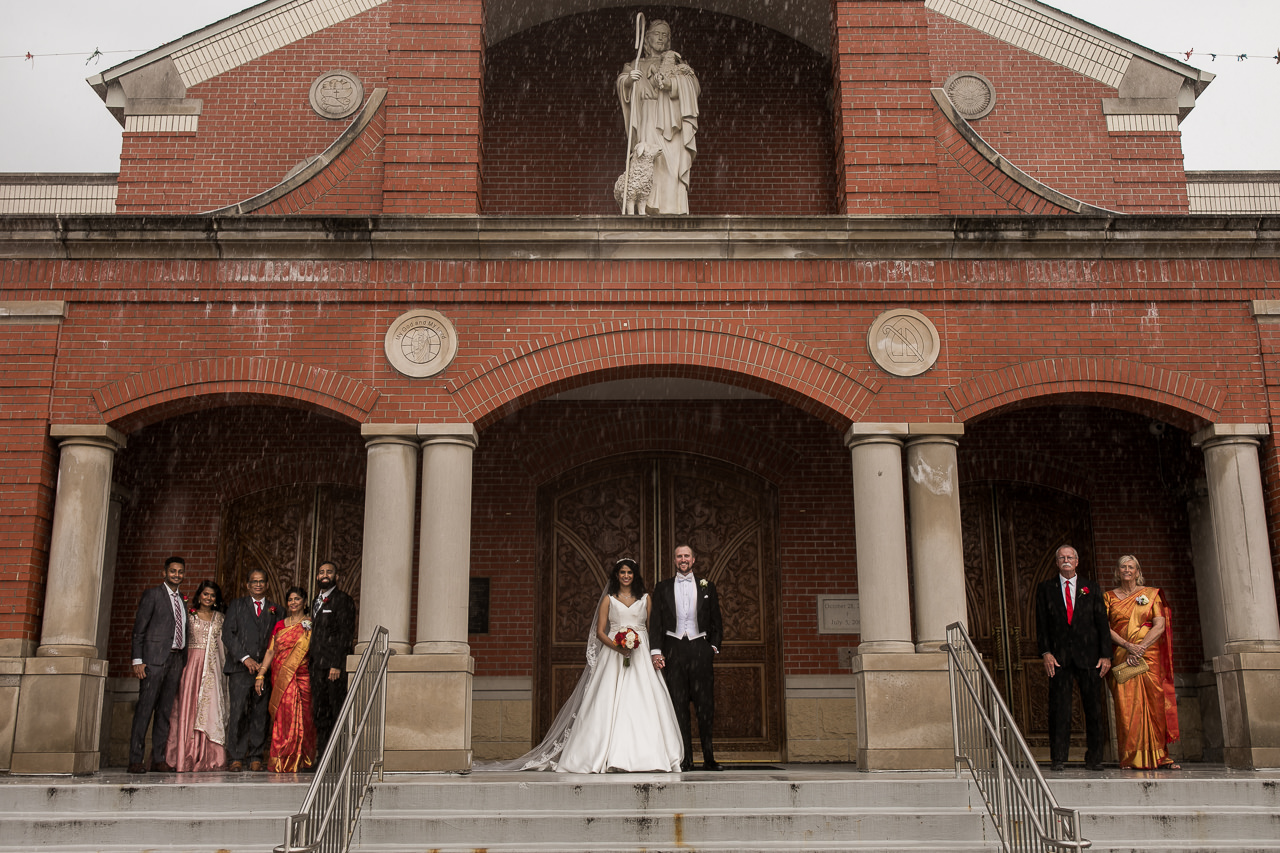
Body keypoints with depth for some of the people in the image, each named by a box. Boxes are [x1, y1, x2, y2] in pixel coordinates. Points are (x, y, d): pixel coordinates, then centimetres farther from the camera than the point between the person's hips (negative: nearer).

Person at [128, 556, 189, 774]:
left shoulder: (182, 600, 19)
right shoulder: (152, 594, 2)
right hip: (155, 658, -6)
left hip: (176, 659, 6)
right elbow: (139, 629, -3)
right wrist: (137, 660, -11)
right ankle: (136, 760, -5)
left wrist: (184, 662, 11)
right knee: (145, 708, -7)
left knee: (165, 711, 6)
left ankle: (158, 759, 8)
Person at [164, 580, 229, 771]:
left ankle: (208, 758, -1)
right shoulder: (190, 615, 7)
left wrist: (224, 668, 7)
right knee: (188, 705, -8)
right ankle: (185, 757, -4)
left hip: (213, 667, 2)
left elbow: (222, 645, 14)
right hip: (192, 662, -2)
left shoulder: (219, 618, 14)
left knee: (210, 706, -3)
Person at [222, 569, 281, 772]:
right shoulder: (237, 605, 11)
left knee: (260, 714, 0)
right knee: (238, 712, -9)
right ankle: (236, 757, -3)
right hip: (240, 667, -2)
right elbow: (228, 634, 1)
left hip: (265, 669, 2)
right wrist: (245, 658, -9)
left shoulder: (276, 610, 15)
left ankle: (256, 757, 7)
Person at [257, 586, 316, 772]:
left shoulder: (310, 626, 3)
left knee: (298, 718, -3)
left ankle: (299, 761, 6)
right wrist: (260, 675, 6)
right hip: (279, 678, 3)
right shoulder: (279, 625, 13)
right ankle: (281, 761, 7)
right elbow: (270, 652, 11)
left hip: (300, 678, -3)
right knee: (281, 718, 0)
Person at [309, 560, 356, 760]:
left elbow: (346, 633, -11)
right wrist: (311, 664, 12)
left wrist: (336, 665, -18)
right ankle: (322, 755, 14)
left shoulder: (343, 599, -4)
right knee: (320, 712, 9)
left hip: (335, 665, -8)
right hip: (318, 666, 8)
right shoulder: (317, 601, 21)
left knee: (337, 711, -7)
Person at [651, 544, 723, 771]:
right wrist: (656, 650, -2)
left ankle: (709, 758, 5)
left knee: (706, 705, -2)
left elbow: (716, 620, 13)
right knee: (679, 706, 0)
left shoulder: (706, 586, 11)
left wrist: (715, 646, 3)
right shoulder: (662, 588, 10)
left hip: (700, 648, 0)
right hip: (673, 648, 0)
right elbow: (656, 622, 7)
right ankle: (685, 759, 5)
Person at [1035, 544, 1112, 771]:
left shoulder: (1090, 589, 11)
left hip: (1088, 655, 1)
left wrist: (1105, 655, -1)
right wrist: (1045, 653, -6)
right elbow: (1041, 624, 5)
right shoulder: (1045, 589, 9)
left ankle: (1094, 758, 9)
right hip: (1058, 657, -1)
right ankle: (1058, 758, 3)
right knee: (1059, 708, -2)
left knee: (1093, 707, 1)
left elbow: (1102, 623, 8)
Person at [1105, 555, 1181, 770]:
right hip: (1122, 657, 0)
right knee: (1127, 705, -7)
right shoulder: (1109, 596, 11)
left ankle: (1158, 756, -1)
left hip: (1149, 655, 0)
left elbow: (1160, 625, 0)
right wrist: (1128, 645, -13)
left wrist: (1141, 648, -12)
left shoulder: (1151, 594, 10)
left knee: (1154, 703, -6)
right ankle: (1134, 758, -4)